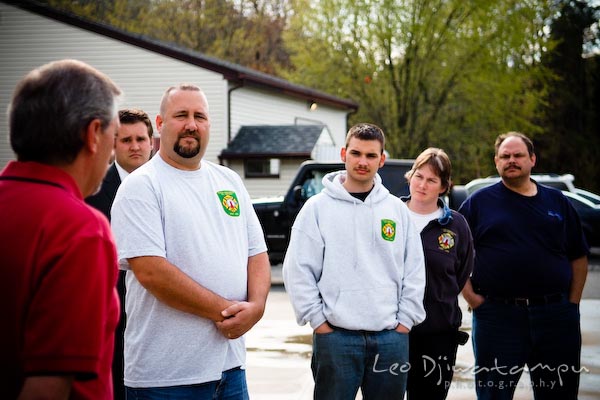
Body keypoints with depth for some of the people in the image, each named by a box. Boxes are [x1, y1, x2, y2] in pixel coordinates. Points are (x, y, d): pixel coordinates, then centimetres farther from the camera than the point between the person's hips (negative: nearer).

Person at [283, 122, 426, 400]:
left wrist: (405, 320, 3)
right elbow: (298, 271, -3)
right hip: (335, 335, -3)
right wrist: (319, 321, -8)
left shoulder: (397, 209, 9)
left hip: (391, 337, 3)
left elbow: (415, 273, 10)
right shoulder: (318, 208, 0)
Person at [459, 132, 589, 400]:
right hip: (497, 315, -2)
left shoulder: (557, 202, 12)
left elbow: (579, 257, 14)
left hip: (556, 316, 2)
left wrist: (573, 302, 5)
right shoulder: (479, 202, 5)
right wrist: (470, 297, -6)